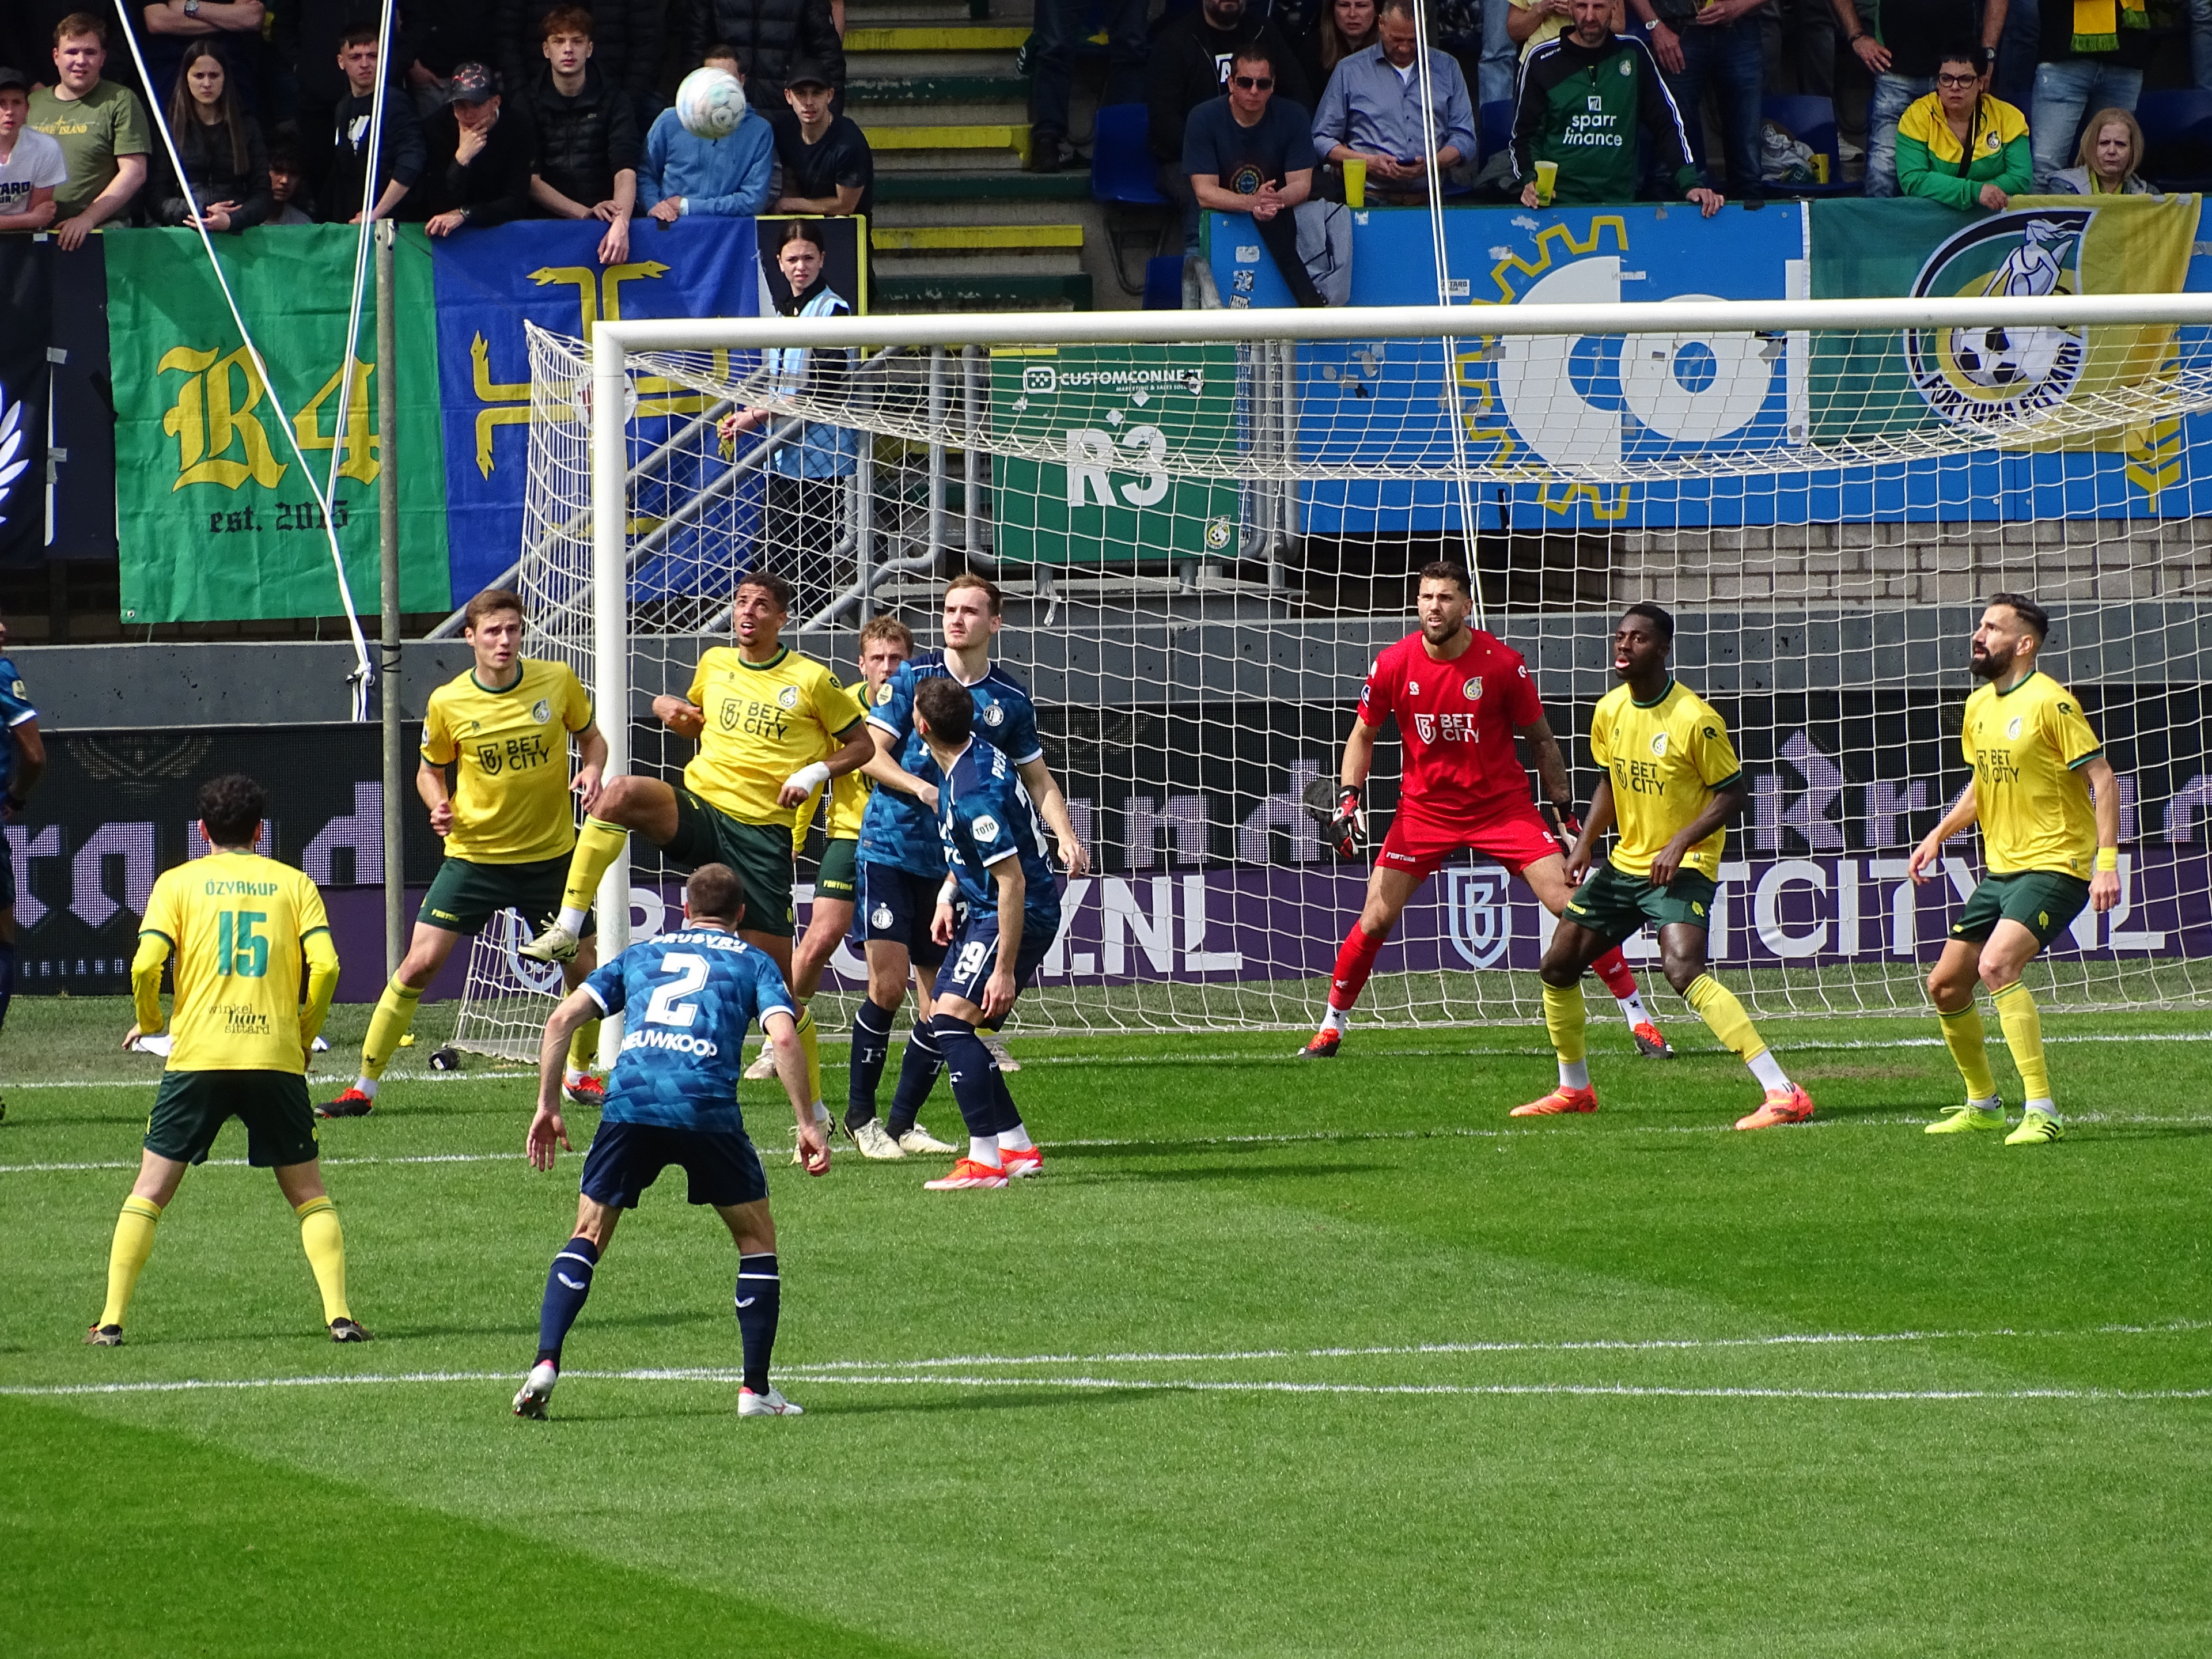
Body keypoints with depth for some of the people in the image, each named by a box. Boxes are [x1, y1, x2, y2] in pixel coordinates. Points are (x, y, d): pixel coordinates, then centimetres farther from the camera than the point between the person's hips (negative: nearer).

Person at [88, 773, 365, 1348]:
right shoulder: (293, 883, 10)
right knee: (309, 1194, 12)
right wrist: (305, 1034, 13)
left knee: (150, 1189, 8)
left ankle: (111, 1320, 1)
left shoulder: (177, 883, 8)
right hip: (276, 1059, 1)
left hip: (197, 1057, -1)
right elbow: (325, 965, -2)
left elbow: (146, 965, -4)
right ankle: (339, 1315, -2)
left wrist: (149, 1023, 15)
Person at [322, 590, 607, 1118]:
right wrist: (439, 806, -15)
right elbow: (430, 771, 6)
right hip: (473, 853, -1)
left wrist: (591, 772, -12)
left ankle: (580, 1075, 31)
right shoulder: (447, 703, -8)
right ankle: (363, 1088, -1)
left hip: (550, 856, 1)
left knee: (582, 967, 5)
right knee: (420, 962, -9)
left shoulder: (557, 680, -6)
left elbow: (592, 739, 9)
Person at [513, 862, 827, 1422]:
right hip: (707, 1106, -2)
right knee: (757, 1239, 17)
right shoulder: (751, 962, 20)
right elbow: (784, 1038, 2)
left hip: (630, 1101, 2)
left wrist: (547, 1107, 21)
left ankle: (546, 1363, -3)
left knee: (587, 1238, 16)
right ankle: (756, 1390, 12)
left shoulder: (641, 954, 27)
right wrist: (808, 1123, 4)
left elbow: (562, 1020, 17)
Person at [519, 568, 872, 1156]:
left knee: (776, 973, -3)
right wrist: (674, 709, 7)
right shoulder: (713, 664, 12)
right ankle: (568, 929, -29)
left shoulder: (811, 680, 1)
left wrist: (813, 773, -9)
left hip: (763, 831, -3)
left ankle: (815, 1110, 11)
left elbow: (861, 744, 8)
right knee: (620, 793, -31)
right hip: (699, 807, 3)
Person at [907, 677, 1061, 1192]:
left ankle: (985, 1160, -21)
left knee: (952, 1019, -20)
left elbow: (1012, 881, -27)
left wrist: (1005, 971, -25)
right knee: (950, 1024, 13)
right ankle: (1017, 1148, 20)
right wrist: (948, 895, 14)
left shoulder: (975, 792, -28)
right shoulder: (971, 755, 4)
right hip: (982, 909, 11)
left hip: (1020, 914, -11)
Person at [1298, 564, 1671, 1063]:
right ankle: (1330, 1029, 13)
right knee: (1375, 920, -6)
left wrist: (1564, 811, 1)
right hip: (1424, 810, 1)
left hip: (1503, 806, -1)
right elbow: (1363, 734, 7)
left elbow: (1540, 740, 0)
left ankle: (1639, 1019, 0)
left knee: (1570, 905, -10)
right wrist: (1348, 797, -6)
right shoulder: (1394, 665, -9)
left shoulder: (1502, 663, -12)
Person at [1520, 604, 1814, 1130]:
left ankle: (1783, 1094, -33)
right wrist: (1586, 842, 6)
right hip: (1626, 864, 8)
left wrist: (1681, 843, -23)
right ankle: (1574, 1090, 33)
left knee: (1682, 969, -30)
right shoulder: (1610, 711, 3)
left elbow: (1733, 793, -13)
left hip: (1683, 867, -8)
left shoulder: (1695, 720, -18)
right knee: (1557, 967, 10)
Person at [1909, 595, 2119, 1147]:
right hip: (2000, 869, 9)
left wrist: (2107, 862, -20)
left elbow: (2102, 780, -14)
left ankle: (2042, 1111, -25)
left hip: (2054, 867, -9)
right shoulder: (1980, 705, 10)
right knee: (1945, 986, 9)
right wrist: (1938, 836, 14)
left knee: (1997, 964, -29)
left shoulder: (2049, 702, -14)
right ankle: (1983, 1105, 30)